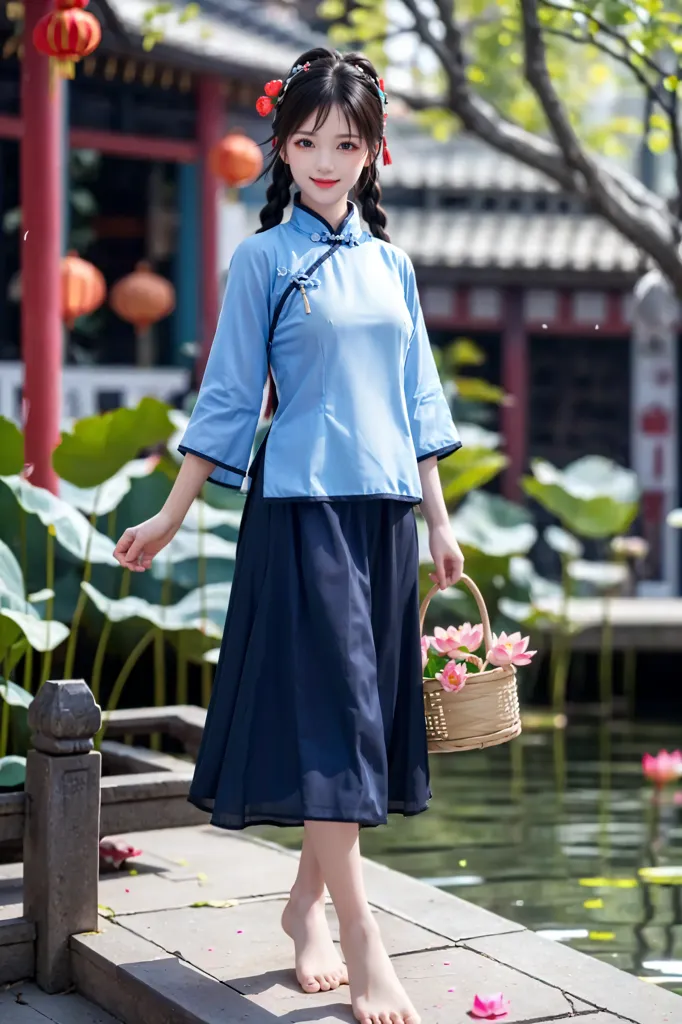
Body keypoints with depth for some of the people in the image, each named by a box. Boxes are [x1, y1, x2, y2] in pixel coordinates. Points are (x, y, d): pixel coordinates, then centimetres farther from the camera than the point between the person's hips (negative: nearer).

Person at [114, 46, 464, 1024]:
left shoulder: (393, 265, 13)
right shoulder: (264, 260, 0)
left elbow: (416, 403, 15)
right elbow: (229, 399, 0)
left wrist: (439, 520, 13)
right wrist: (172, 516, -2)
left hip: (387, 508, 5)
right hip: (303, 504, -5)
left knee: (370, 707, 7)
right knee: (329, 704, -9)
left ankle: (310, 897, 21)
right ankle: (361, 940, -7)